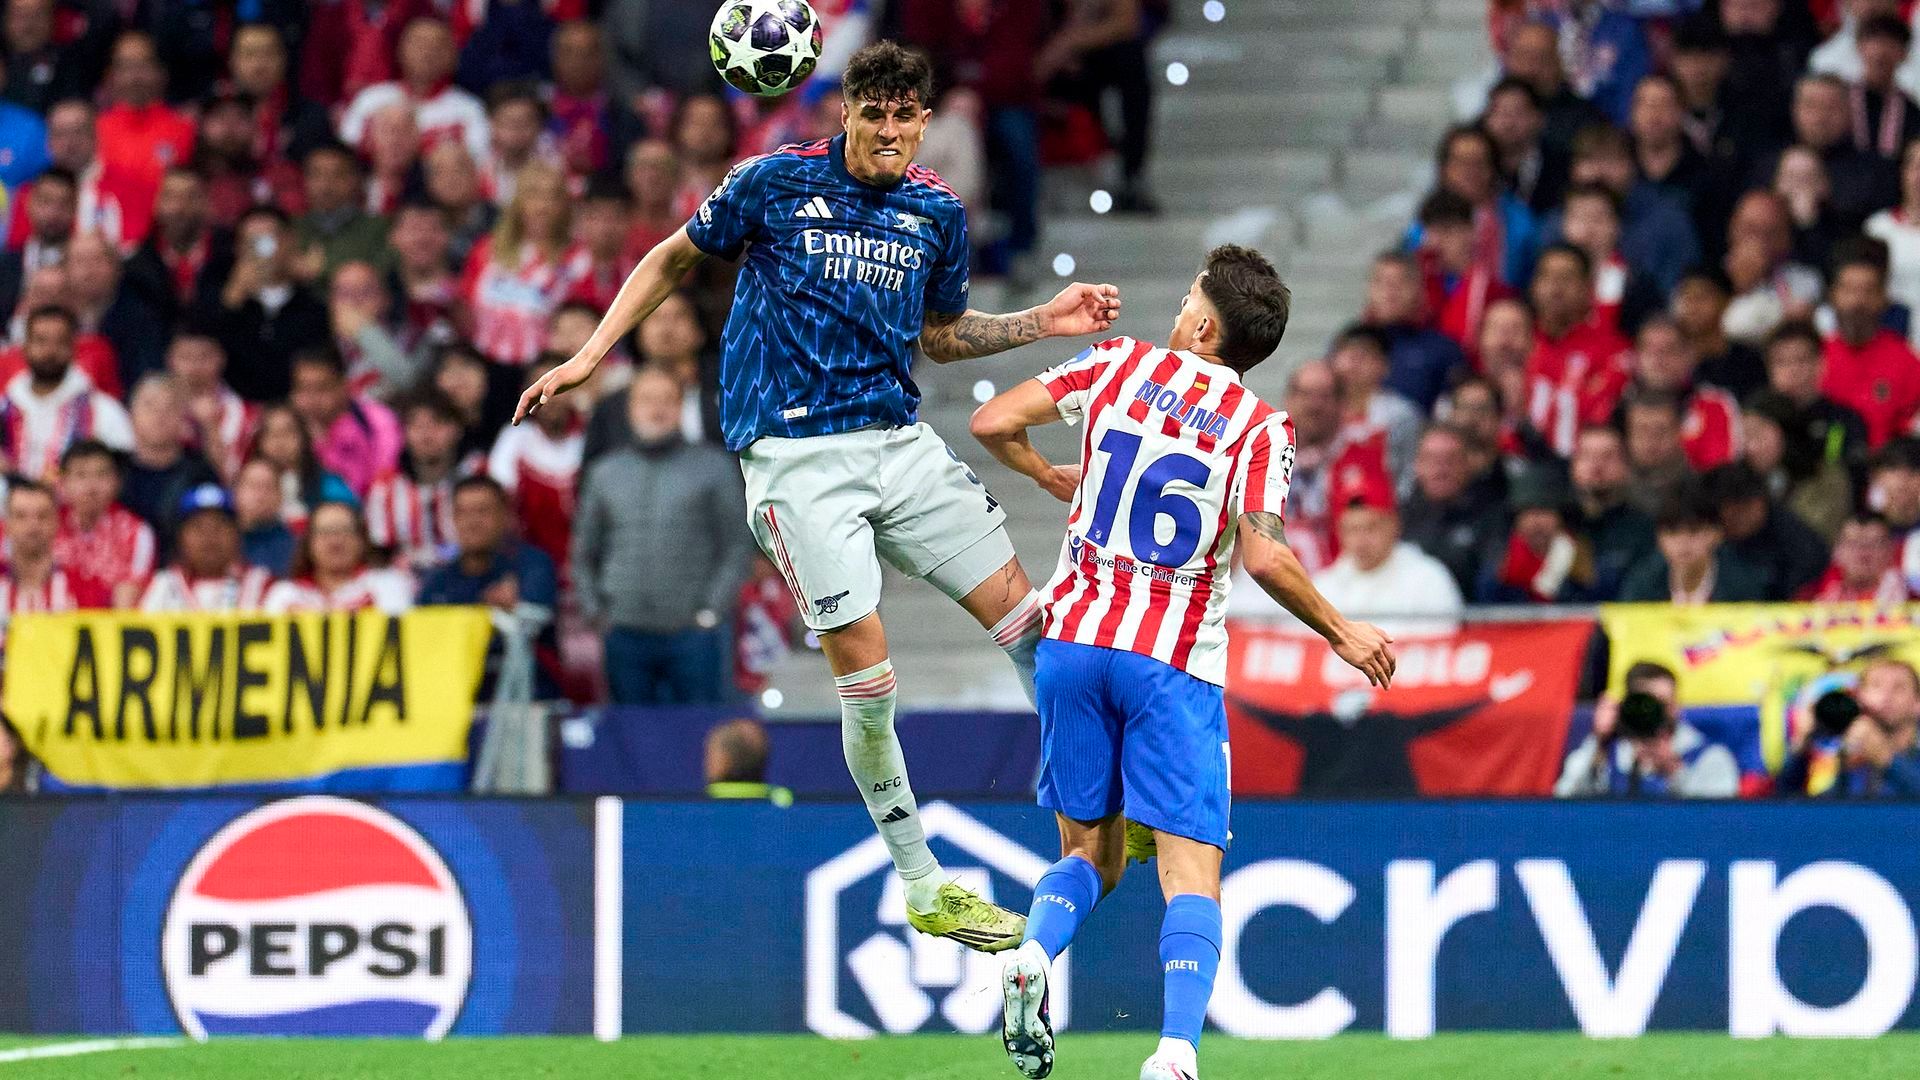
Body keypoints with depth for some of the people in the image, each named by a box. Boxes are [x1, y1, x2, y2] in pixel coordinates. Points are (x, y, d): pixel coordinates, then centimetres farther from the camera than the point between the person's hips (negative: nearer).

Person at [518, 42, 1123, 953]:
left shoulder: (937, 212, 8)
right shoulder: (775, 183, -3)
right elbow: (672, 260, 10)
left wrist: (1044, 322, 10)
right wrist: (591, 354, 4)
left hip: (898, 437, 5)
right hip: (796, 456, -5)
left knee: (1019, 607, 0)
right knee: (865, 676, -8)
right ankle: (924, 888, 2)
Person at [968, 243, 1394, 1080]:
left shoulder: (1120, 364, 6)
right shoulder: (1259, 428, 0)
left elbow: (992, 423, 3)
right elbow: (1264, 558, -11)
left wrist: (1047, 476, 23)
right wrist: (1340, 632, 4)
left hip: (1075, 642, 3)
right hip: (1176, 663, -3)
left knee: (1090, 854, 17)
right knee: (1191, 876, -4)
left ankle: (1033, 950, -15)